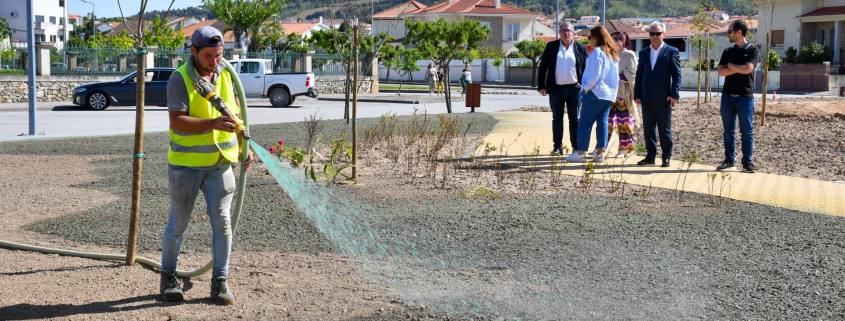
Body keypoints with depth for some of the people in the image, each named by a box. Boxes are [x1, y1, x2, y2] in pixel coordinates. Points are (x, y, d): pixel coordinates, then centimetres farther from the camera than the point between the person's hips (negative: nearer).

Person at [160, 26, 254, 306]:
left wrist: (245, 146, 8)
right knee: (178, 223, 9)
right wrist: (214, 123, -33)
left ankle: (220, 281, 7)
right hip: (185, 164, -4)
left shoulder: (225, 74, 4)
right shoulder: (179, 79, -13)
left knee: (222, 221, -1)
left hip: (220, 162, 4)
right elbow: (177, 123, -23)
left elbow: (236, 111, 16)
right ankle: (169, 276, 26)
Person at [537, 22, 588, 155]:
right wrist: (541, 86, -2)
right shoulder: (551, 47, 4)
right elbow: (542, 67, 4)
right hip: (556, 89, 1)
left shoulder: (580, 49, 3)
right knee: (557, 118, 6)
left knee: (574, 119, 4)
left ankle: (576, 147, 9)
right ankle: (557, 147, 11)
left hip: (574, 89, -1)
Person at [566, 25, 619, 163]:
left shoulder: (597, 52, -11)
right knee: (602, 122, 7)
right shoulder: (612, 53, 15)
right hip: (610, 93, 8)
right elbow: (615, 75, 16)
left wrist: (586, 88, -7)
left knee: (585, 122, -3)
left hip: (596, 91, -8)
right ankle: (600, 152, 4)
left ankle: (580, 152, -4)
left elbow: (594, 74, -17)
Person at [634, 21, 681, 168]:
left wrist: (674, 94, -12)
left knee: (665, 129, 2)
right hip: (647, 99, 5)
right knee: (648, 129, 7)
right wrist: (637, 95, 7)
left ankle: (666, 157, 9)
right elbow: (639, 75, 15)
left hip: (663, 98, -4)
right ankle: (650, 156, 15)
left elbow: (676, 75, -4)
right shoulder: (643, 53, 14)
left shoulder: (672, 52, 0)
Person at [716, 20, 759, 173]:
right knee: (728, 130, 7)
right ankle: (729, 159, 14)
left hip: (745, 96, -4)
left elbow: (748, 69, -18)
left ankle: (747, 161, 6)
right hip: (728, 96, 4)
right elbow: (721, 72, -1)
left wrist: (731, 66, -4)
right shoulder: (728, 51, 10)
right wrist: (739, 68, -11)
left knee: (747, 131, 1)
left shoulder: (752, 50, -3)